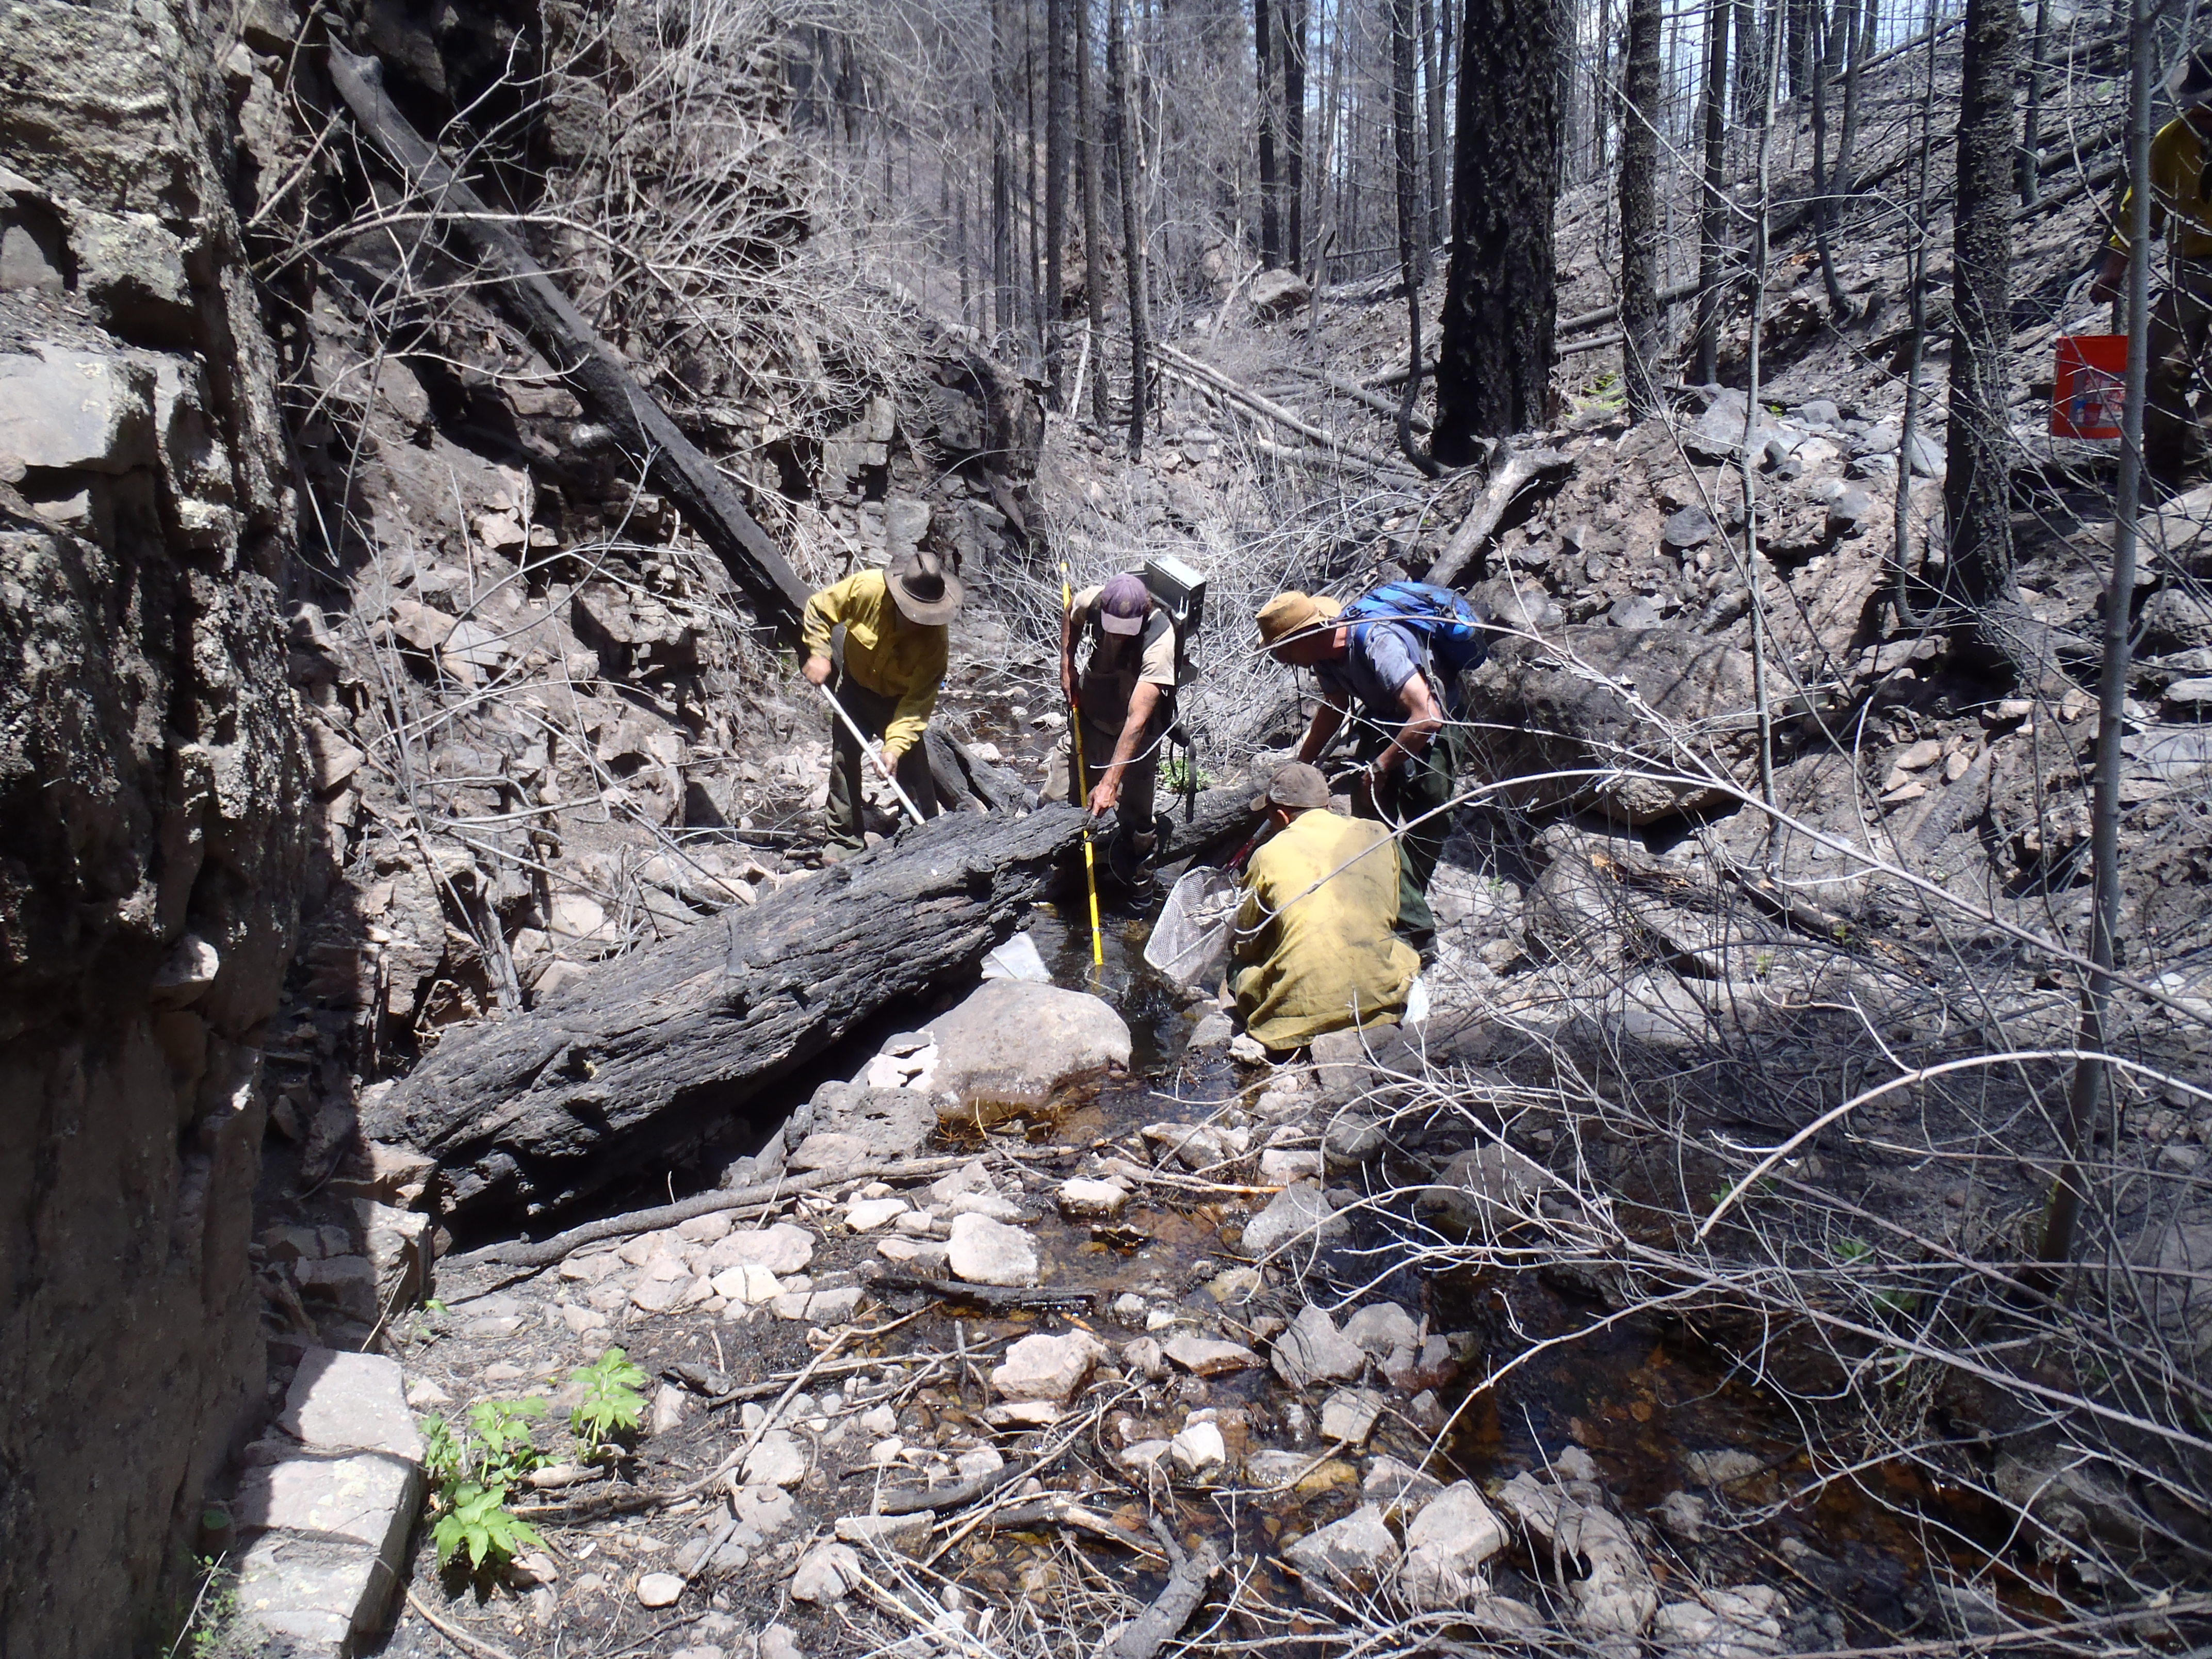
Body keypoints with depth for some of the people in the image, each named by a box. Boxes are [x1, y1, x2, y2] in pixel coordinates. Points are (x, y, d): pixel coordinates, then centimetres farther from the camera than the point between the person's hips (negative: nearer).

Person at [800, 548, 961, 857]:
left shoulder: (934, 639, -32)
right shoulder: (866, 588, -30)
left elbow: (918, 701, -30)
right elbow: (819, 609, -12)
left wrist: (896, 746, -37)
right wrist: (818, 654, -21)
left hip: (899, 700, -2)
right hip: (855, 687, 2)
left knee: (912, 770, -7)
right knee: (843, 760, 3)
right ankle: (844, 840, 15)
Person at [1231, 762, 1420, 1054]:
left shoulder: (1269, 855, 1)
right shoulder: (1378, 835, 8)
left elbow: (1247, 946, 14)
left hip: (1301, 1007, -3)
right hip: (1380, 995, 3)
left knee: (1240, 976, 25)